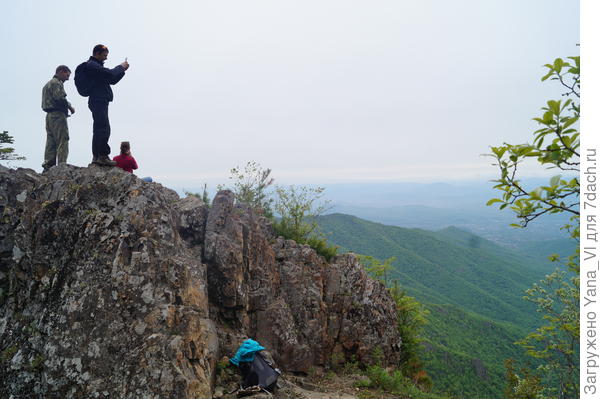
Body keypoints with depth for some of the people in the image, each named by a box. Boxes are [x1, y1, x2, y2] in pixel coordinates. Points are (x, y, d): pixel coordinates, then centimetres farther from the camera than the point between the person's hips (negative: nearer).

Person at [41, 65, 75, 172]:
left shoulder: (47, 84, 26)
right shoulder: (57, 83, -5)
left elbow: (45, 103, 20)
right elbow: (60, 98, -20)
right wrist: (70, 107, -6)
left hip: (49, 115, 10)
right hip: (58, 115, -10)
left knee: (51, 143, 9)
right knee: (63, 141, -11)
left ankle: (47, 166, 10)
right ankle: (62, 165, -15)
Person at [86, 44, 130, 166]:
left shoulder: (95, 65, 25)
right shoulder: (92, 65, -8)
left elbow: (112, 80, 24)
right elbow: (110, 74, -20)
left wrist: (122, 69, 13)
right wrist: (121, 67, -4)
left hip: (99, 102, 11)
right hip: (98, 101, -11)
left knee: (100, 129, 12)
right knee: (104, 129, -14)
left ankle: (96, 156, 15)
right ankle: (103, 156, -15)